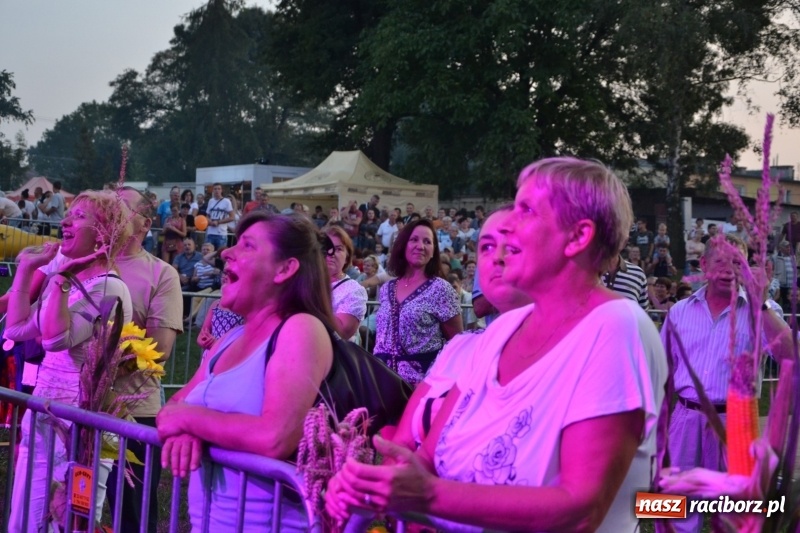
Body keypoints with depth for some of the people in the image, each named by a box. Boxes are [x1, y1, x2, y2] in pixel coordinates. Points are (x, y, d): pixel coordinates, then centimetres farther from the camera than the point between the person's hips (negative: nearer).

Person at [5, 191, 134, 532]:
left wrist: (60, 278, -21)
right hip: (42, 421, 9)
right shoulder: (66, 283, 11)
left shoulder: (109, 289, -15)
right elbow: (16, 329, 12)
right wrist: (27, 267, 10)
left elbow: (55, 338, -26)